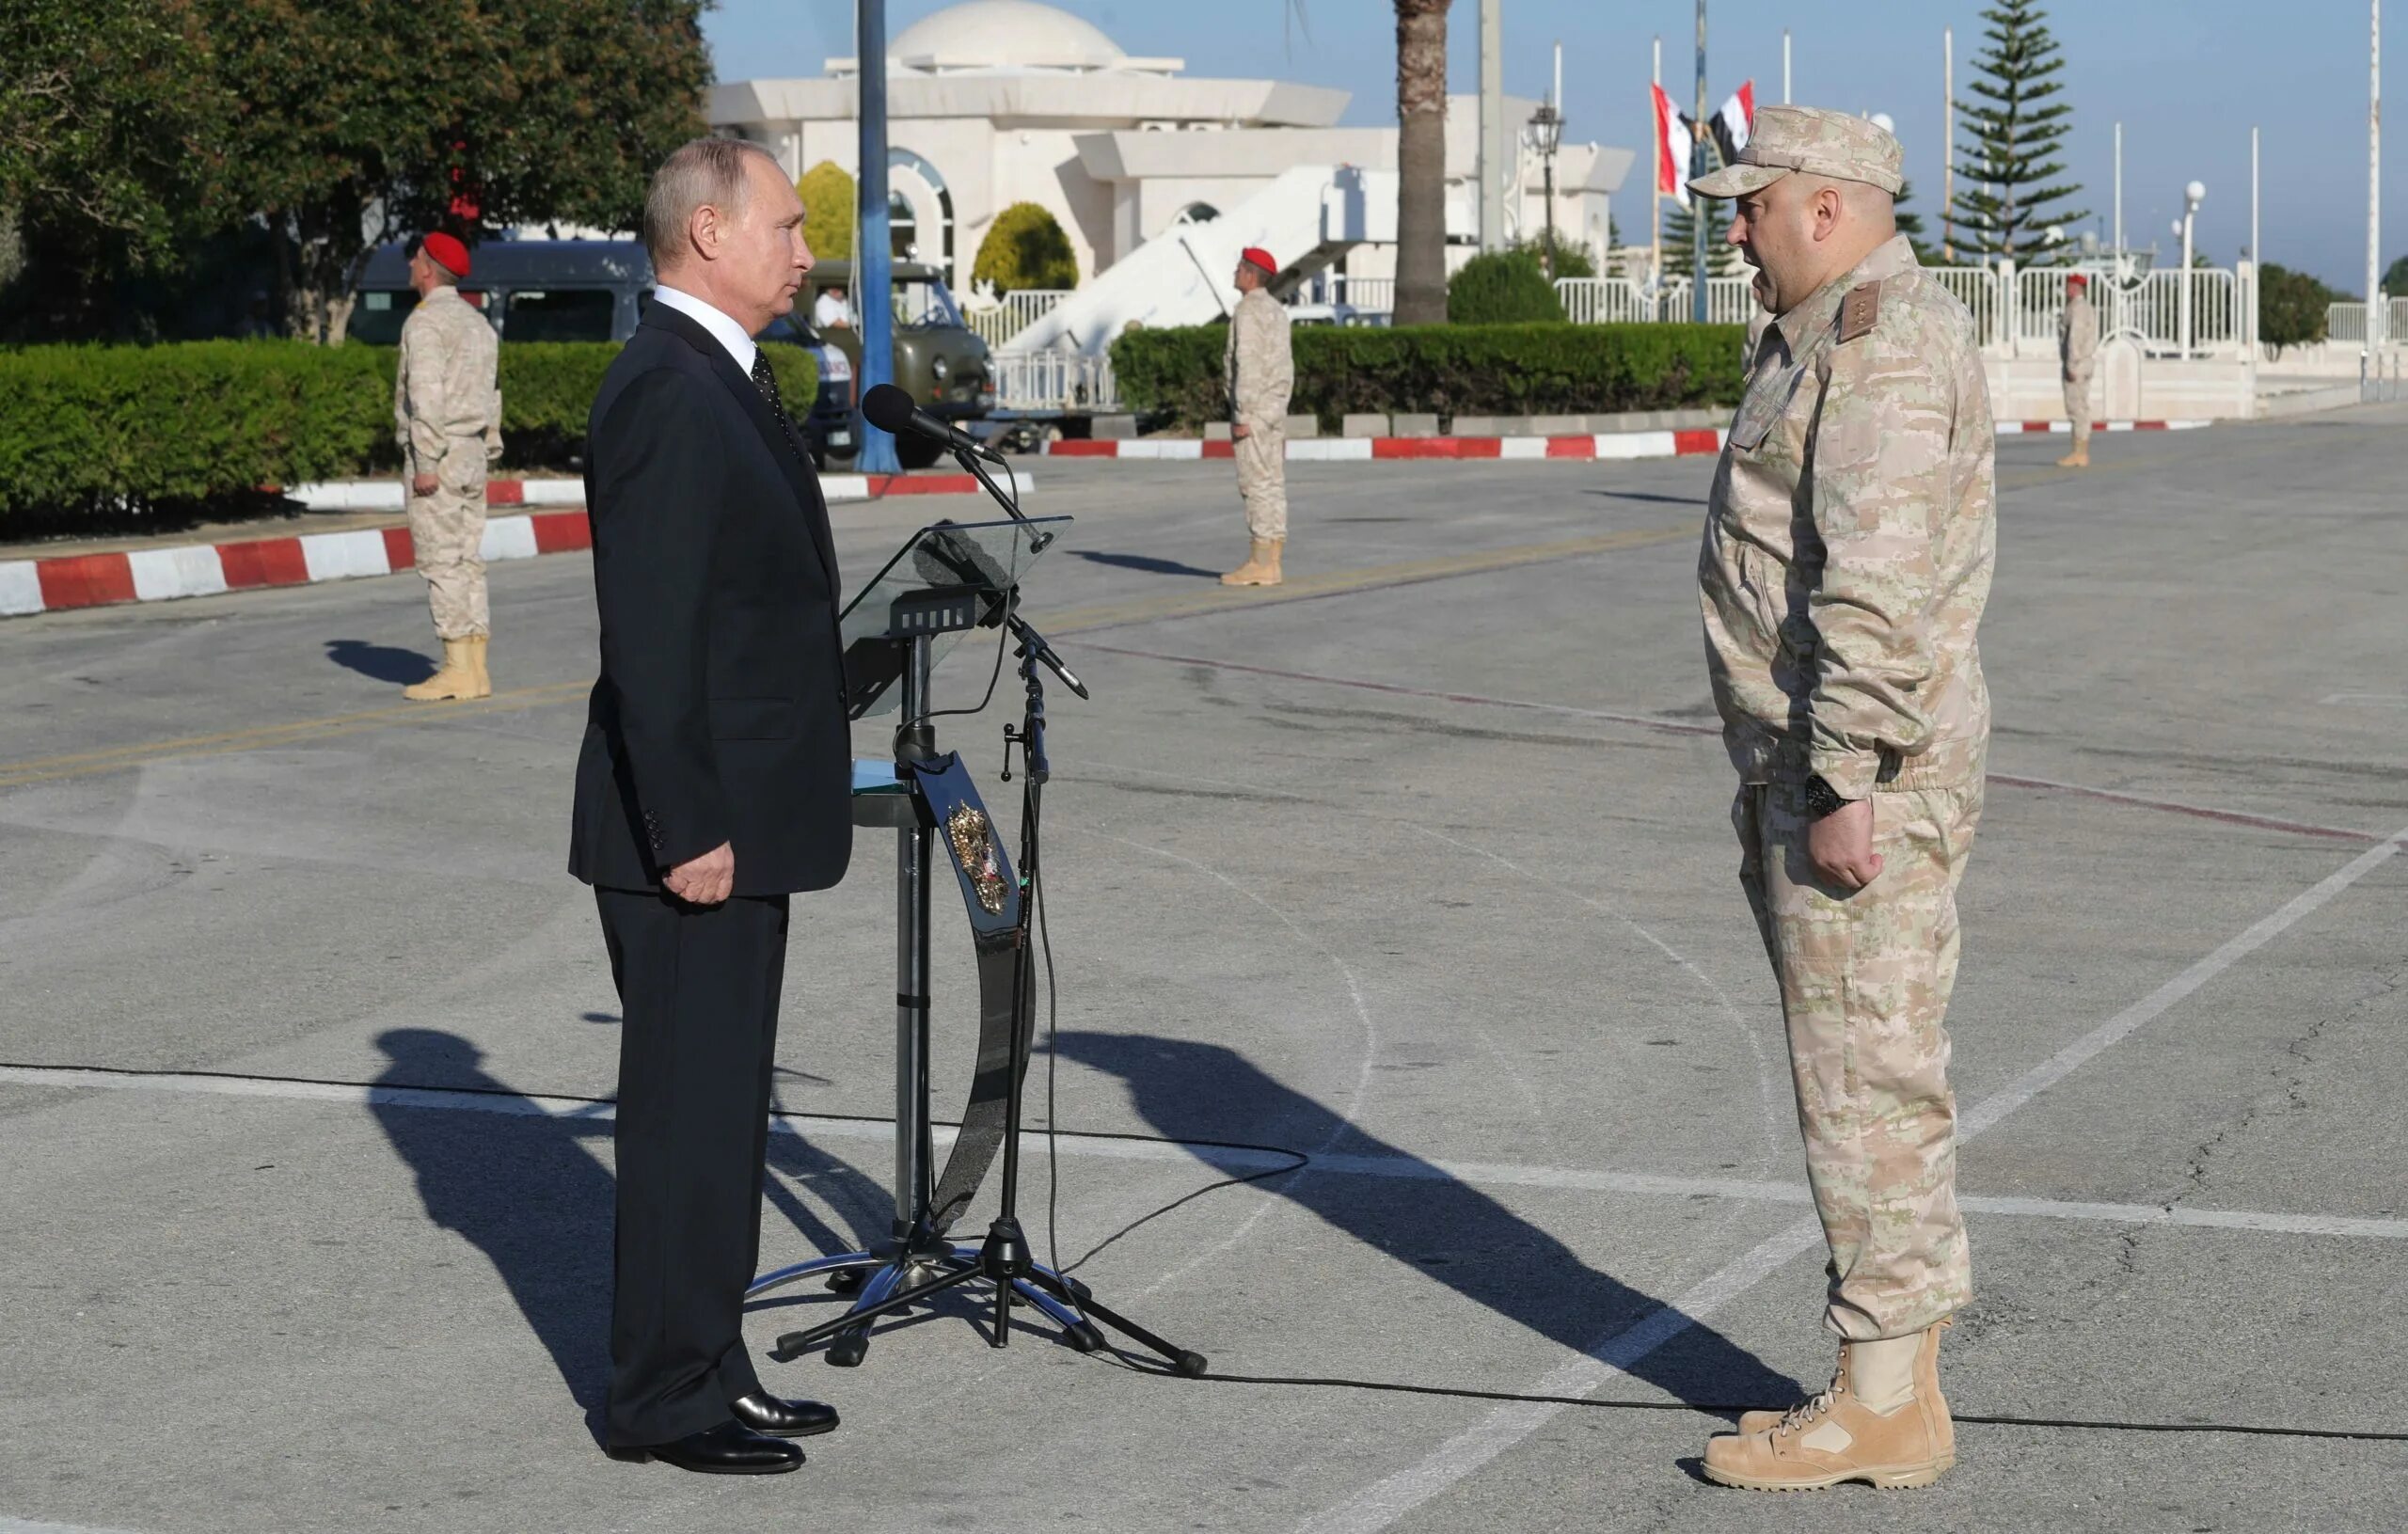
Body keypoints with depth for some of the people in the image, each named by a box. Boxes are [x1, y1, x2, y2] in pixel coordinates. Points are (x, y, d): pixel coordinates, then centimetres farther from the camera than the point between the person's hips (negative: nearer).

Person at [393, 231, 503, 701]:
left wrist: (426, 463, -20)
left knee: (441, 562, -8)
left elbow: (427, 396, -19)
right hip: (472, 452, 9)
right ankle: (476, 669, 7)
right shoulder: (477, 322, 16)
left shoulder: (425, 321, -11)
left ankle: (457, 670, -10)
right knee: (468, 560, 8)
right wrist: (487, 453, 16)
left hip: (437, 453, -9)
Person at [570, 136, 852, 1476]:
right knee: (689, 1110, -2)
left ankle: (707, 1367, 26)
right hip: (693, 829, -10)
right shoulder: (667, 392, -18)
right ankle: (666, 1400, 7)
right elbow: (650, 638, -23)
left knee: (723, 1106, 16)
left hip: (740, 815, 10)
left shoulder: (720, 378, 14)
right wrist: (689, 830, -23)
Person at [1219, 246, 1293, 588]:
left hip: (1254, 408, -9)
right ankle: (1270, 562, 7)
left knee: (1257, 483, -9)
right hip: (1275, 408, 9)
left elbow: (1248, 365, -19)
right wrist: (1277, 412, 20)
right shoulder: (1276, 311, 16)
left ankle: (1260, 564, -10)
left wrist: (1242, 416, -20)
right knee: (1272, 484, 7)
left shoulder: (1248, 311, -13)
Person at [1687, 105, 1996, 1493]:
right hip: (1829, 766, 11)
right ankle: (1902, 1380, 19)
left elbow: (1880, 588, -24)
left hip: (1859, 773, -11)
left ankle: (1886, 1405, -2)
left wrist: (1849, 785, -25)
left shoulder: (1880, 346, -16)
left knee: (1868, 1074, -7)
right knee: (1881, 1069, 13)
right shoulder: (1841, 337, 19)